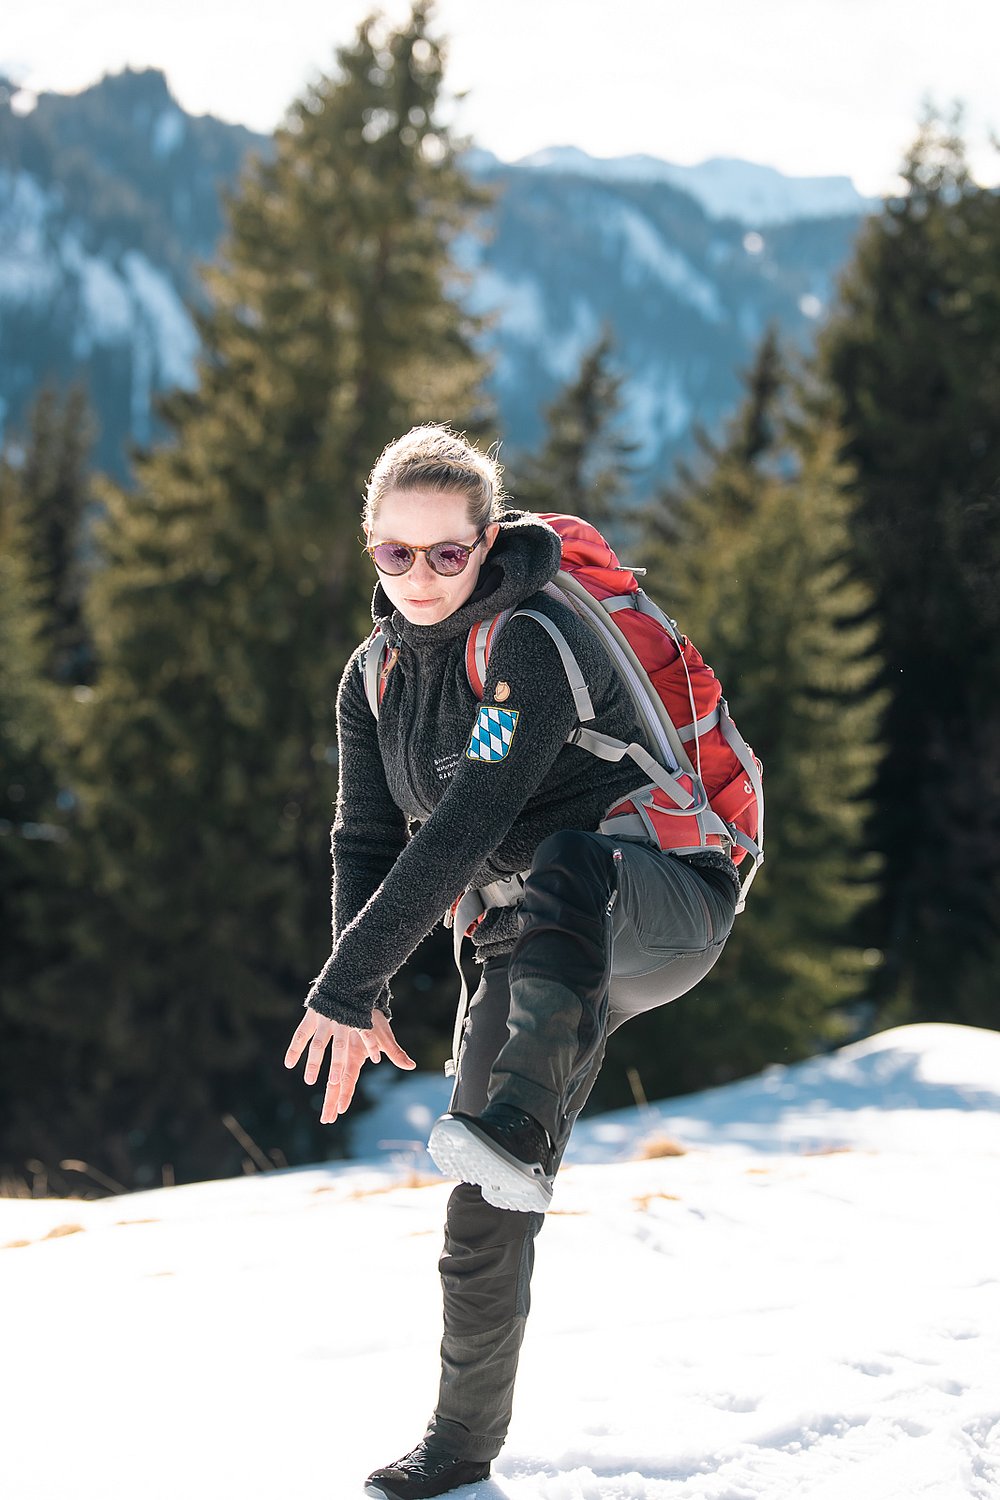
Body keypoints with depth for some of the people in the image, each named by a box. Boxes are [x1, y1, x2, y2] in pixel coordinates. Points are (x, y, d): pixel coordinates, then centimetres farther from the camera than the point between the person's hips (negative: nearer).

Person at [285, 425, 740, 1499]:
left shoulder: (534, 643, -19)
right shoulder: (376, 675, 6)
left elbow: (464, 827, -26)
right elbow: (367, 841, 4)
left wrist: (345, 979, -26)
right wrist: (363, 1004, -10)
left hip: (664, 903, -6)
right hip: (540, 942, 6)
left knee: (569, 864, -42)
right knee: (482, 1214, 4)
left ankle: (520, 1134, -49)